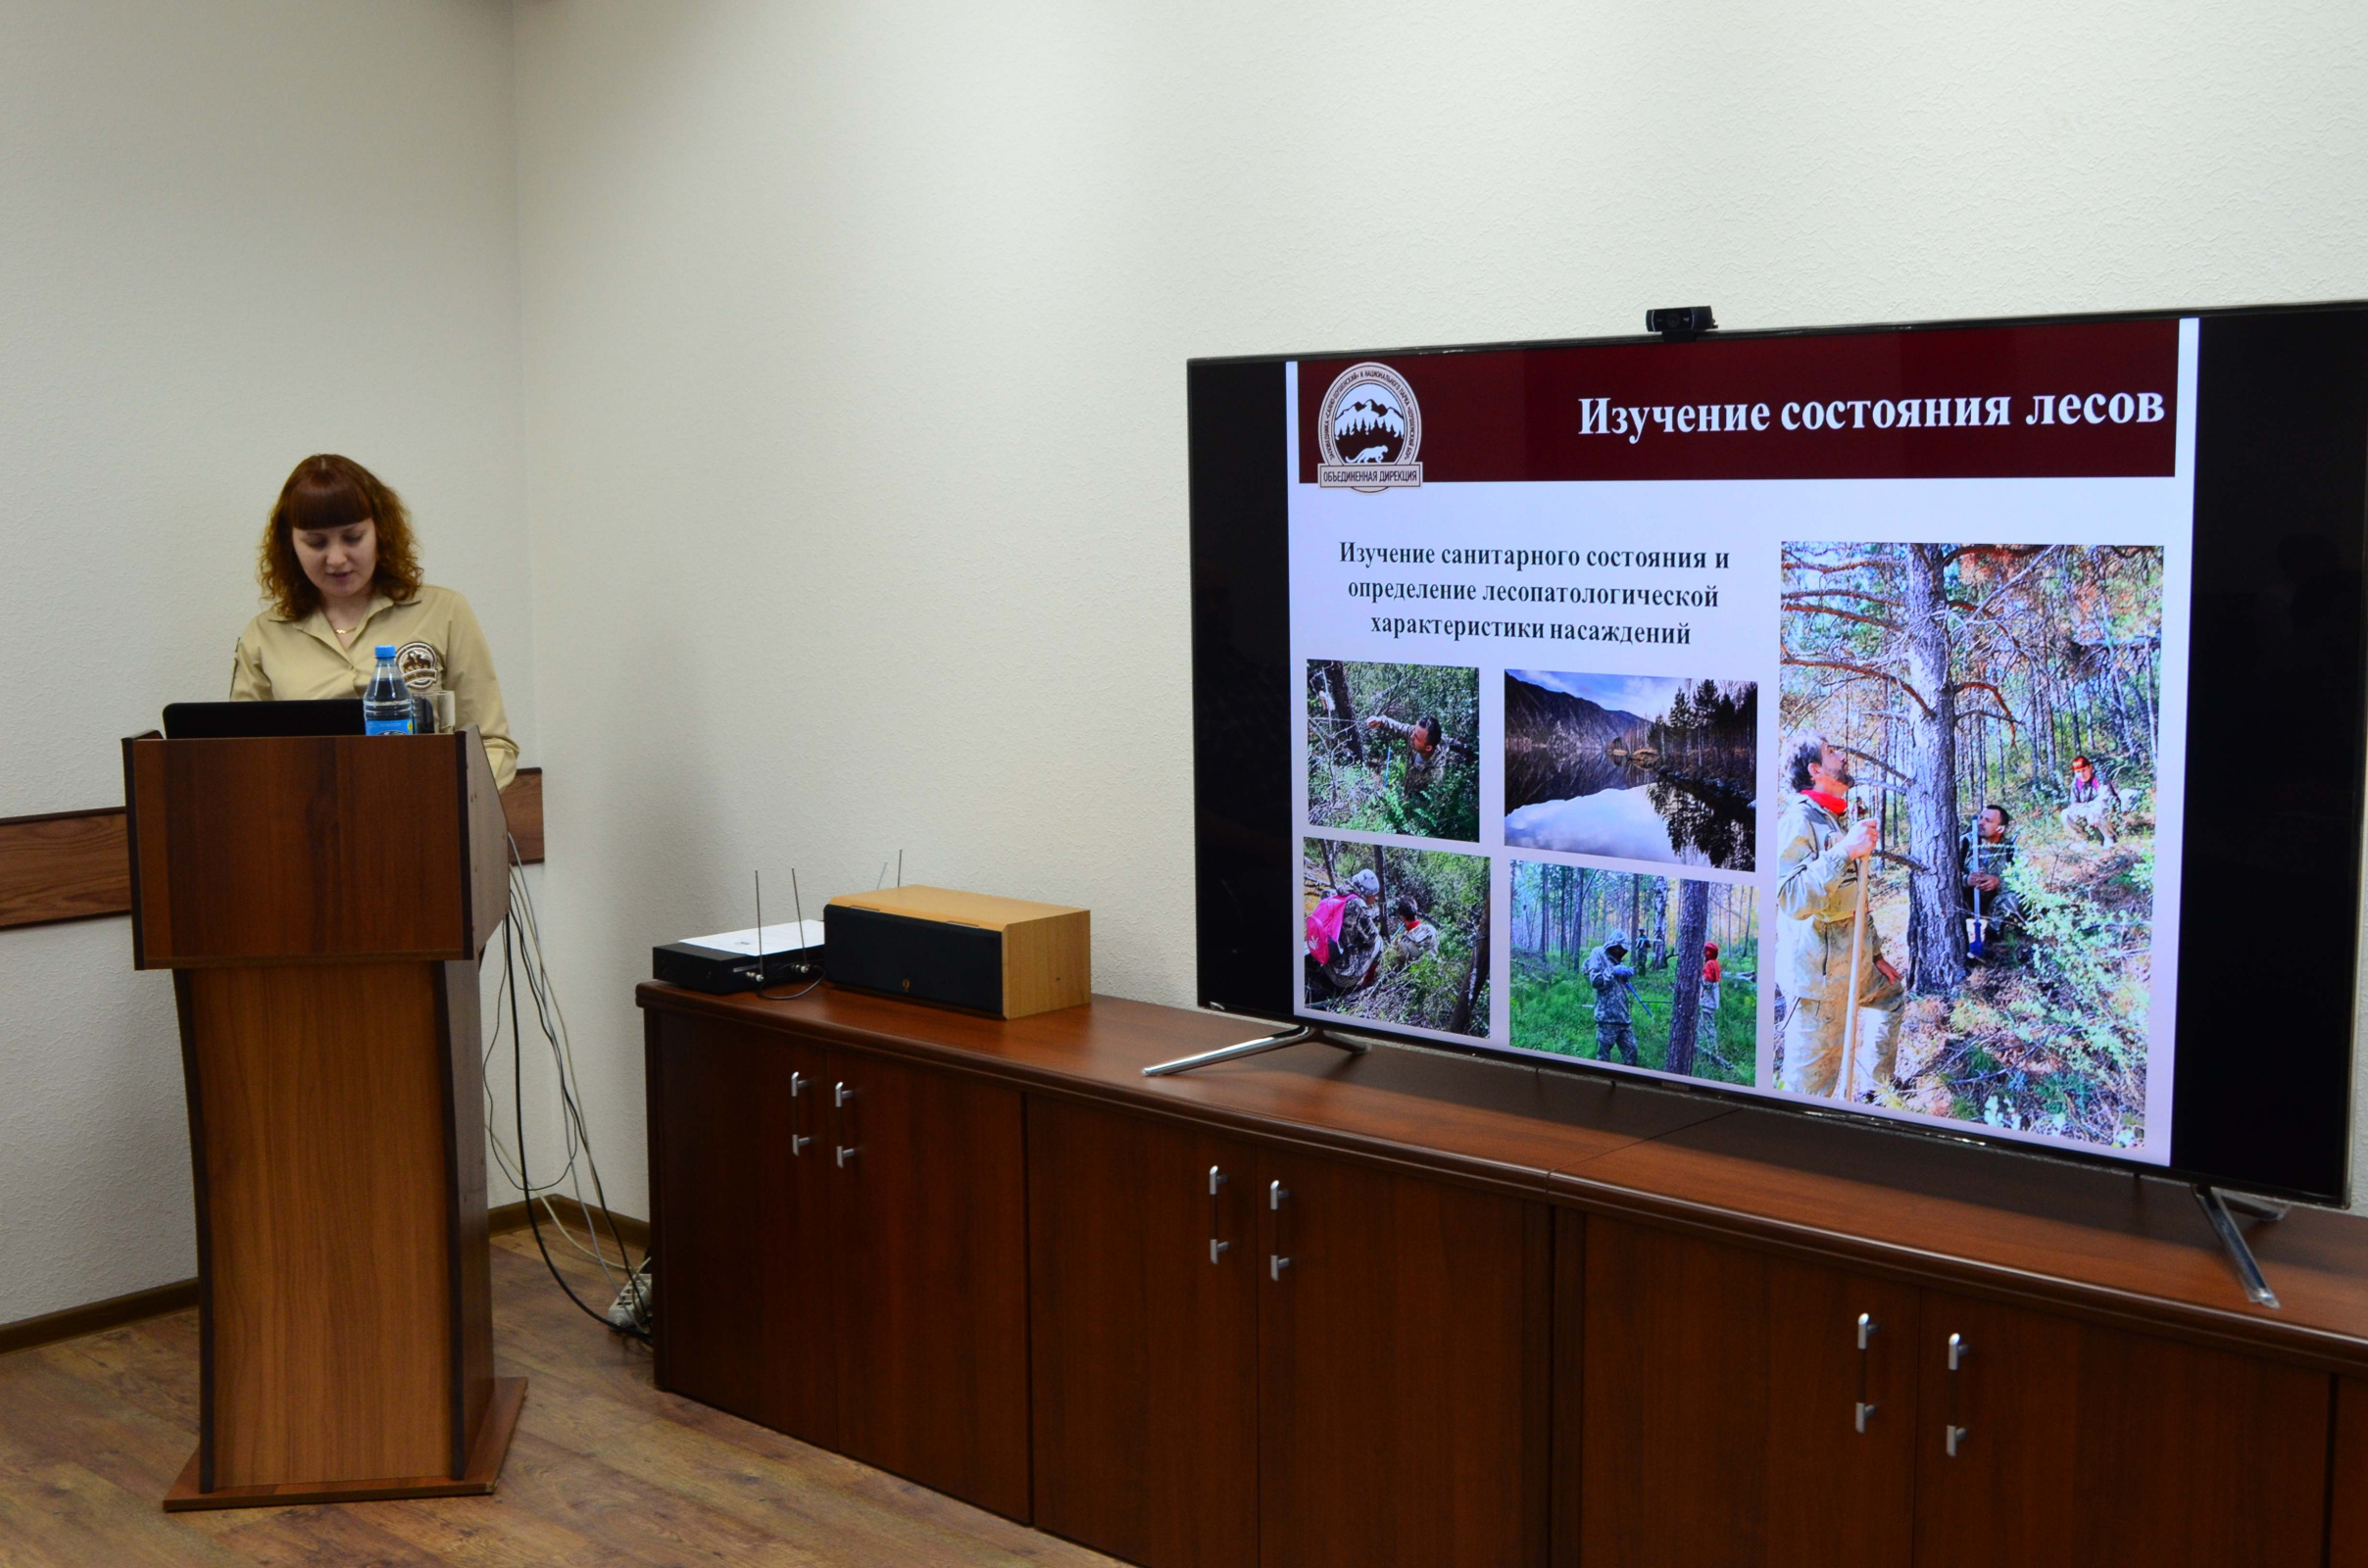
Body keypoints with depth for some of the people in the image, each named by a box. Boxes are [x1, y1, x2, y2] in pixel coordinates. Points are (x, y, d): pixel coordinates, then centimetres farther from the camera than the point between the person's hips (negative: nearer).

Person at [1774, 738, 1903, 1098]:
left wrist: (1875, 954, 25)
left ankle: (1871, 1089, 41)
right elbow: (1789, 898, -31)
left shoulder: (1837, 823, 15)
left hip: (1853, 965, 10)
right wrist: (1845, 852, -33)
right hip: (1817, 971, -10)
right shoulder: (1799, 820, -17)